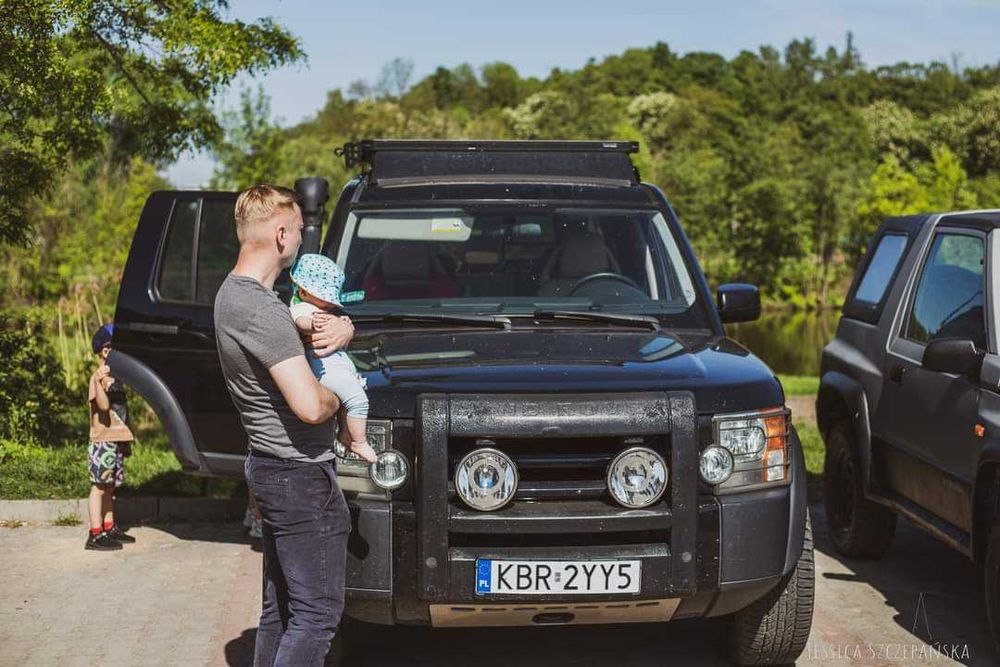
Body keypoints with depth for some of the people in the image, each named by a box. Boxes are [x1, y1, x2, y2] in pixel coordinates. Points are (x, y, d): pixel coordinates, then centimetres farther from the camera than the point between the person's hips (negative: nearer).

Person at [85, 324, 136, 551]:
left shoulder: (115, 377, 16)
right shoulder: (98, 378, -13)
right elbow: (103, 405, -29)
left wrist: (126, 441, 25)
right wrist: (99, 383, -45)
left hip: (116, 442, 9)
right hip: (103, 442, -9)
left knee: (110, 486, 14)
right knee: (99, 486, -7)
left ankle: (110, 528, 21)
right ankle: (95, 535, -7)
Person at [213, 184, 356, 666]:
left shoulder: (233, 292, 11)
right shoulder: (261, 310, -22)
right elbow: (309, 407, -30)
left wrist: (342, 328, -1)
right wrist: (337, 397, -7)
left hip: (269, 465, 10)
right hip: (300, 474, -10)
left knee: (279, 606, 17)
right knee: (318, 611, -6)